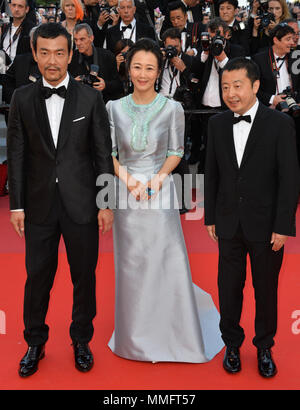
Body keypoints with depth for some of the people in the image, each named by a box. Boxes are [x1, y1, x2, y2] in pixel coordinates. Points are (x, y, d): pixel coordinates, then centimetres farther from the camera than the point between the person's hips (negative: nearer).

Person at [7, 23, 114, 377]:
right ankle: (35, 342, 30)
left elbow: (103, 154, 0)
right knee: (37, 276, 10)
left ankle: (81, 340, 31)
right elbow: (16, 154, 3)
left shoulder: (90, 98, -1)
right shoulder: (22, 99, 3)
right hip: (39, 206, 1)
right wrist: (17, 205, 0)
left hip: (81, 205, 0)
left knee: (84, 276, 11)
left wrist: (106, 204, -3)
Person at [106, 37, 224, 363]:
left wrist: (158, 177, -14)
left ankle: (172, 334, 20)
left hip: (160, 192, -2)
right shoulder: (114, 108, 3)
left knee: (166, 262, 0)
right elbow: (109, 152, 5)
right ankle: (136, 335, 27)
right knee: (130, 265, 9)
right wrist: (127, 179, -11)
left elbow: (176, 151, 2)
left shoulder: (172, 109, -3)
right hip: (126, 193, 2)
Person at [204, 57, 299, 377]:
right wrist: (210, 217, 7)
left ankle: (264, 348, 30)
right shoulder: (217, 124, 4)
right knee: (229, 287, 10)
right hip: (229, 224, 3)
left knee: (266, 289, 10)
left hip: (265, 225, -2)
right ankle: (232, 344, 29)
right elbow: (212, 173, 9)